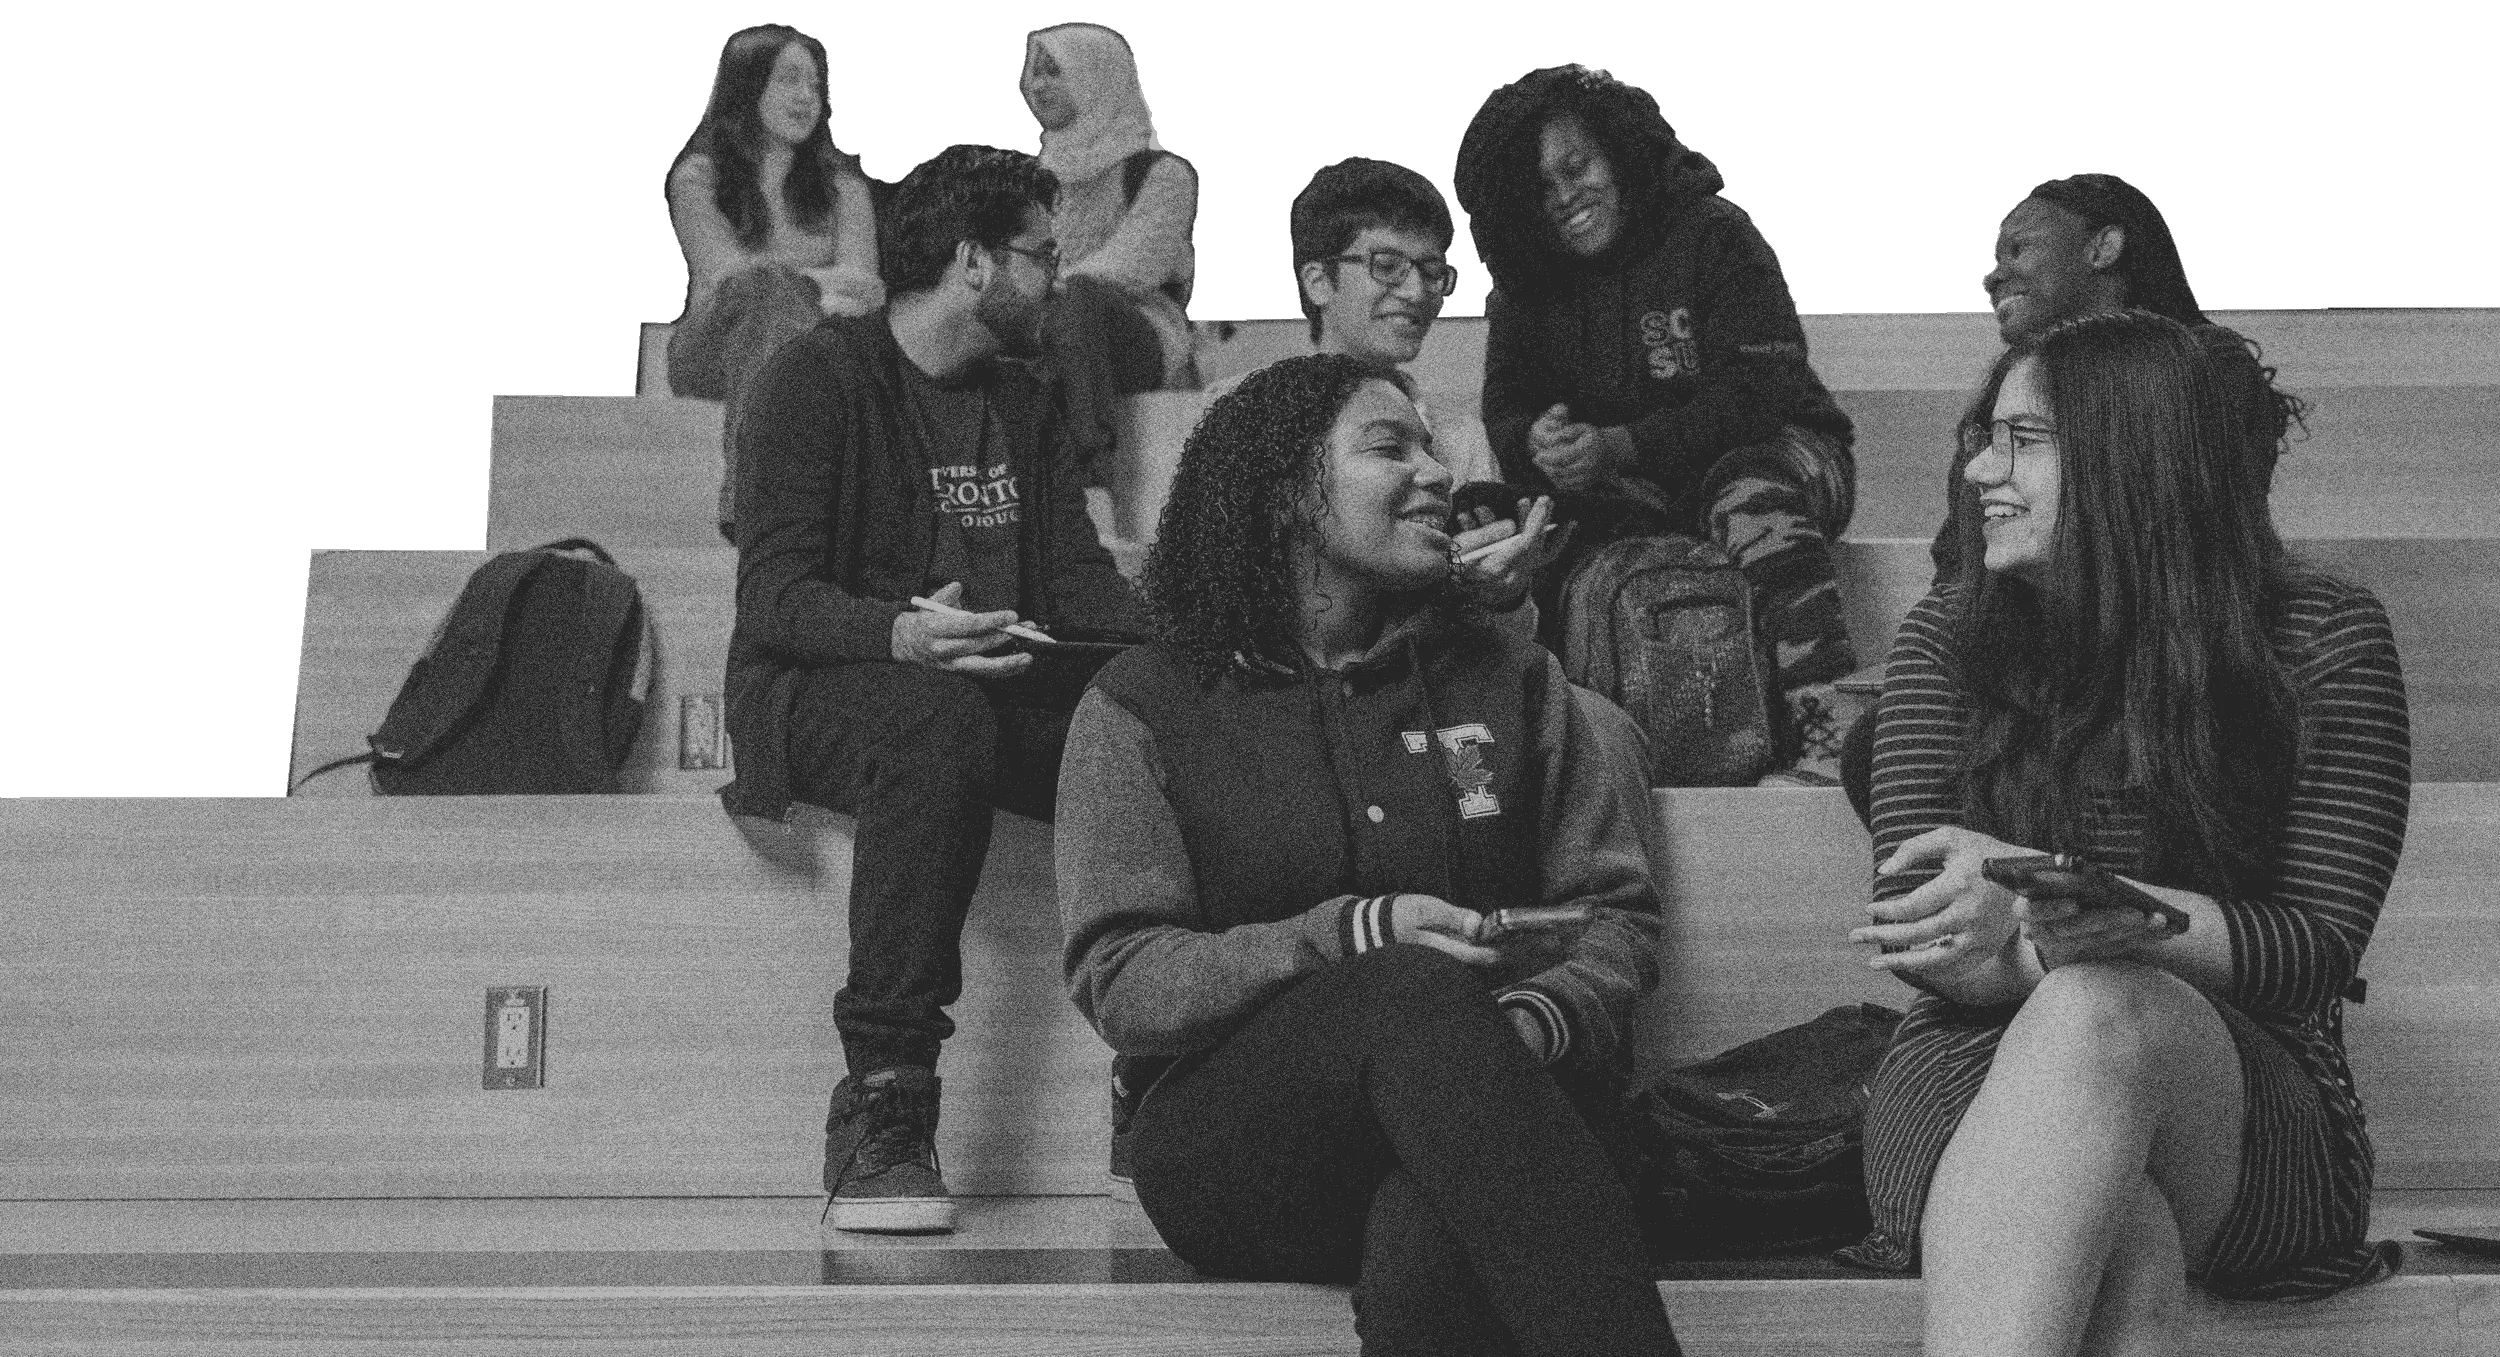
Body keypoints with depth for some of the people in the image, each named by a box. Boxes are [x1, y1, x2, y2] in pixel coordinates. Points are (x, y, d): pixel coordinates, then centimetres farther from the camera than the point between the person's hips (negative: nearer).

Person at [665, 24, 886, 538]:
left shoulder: (841, 181, 14)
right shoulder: (697, 177, 5)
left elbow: (859, 279, -1)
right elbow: (729, 274, -11)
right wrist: (812, 286, -29)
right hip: (711, 354, -2)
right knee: (766, 288, -36)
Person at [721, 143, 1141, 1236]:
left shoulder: (1020, 403, 19)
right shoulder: (816, 377, -4)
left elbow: (1076, 575, 14)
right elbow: (773, 593, -13)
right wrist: (900, 636, -33)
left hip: (987, 687, 6)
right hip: (810, 692, -5)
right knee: (940, 726, -40)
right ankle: (881, 1109, -39)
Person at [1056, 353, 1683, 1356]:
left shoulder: (1506, 678, 19)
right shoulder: (1143, 706, 9)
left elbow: (1616, 911, 13)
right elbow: (1116, 979, -2)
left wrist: (1542, 1018, -10)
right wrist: (1351, 937, -16)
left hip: (1484, 1115, 2)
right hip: (1232, 1140, -1)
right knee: (1418, 996, -36)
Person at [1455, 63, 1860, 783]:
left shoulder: (1714, 236, -11)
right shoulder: (1525, 288, 5)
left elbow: (1755, 396, -21)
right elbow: (1506, 415, 0)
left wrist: (1619, 447, -34)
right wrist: (1538, 445, -28)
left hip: (1767, 450, -4)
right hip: (1629, 492, 4)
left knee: (1750, 497, -39)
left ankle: (1830, 728, -49)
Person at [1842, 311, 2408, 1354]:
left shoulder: (2322, 639, 4)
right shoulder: (1951, 635, 10)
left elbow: (2318, 945, -4)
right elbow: (1913, 925, 2)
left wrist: (2033, 905, -19)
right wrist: (2059, 944, -23)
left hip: (2242, 1094, 0)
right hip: (1978, 1074, 1)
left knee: (2100, 1011, -37)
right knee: (2120, 1262, -37)